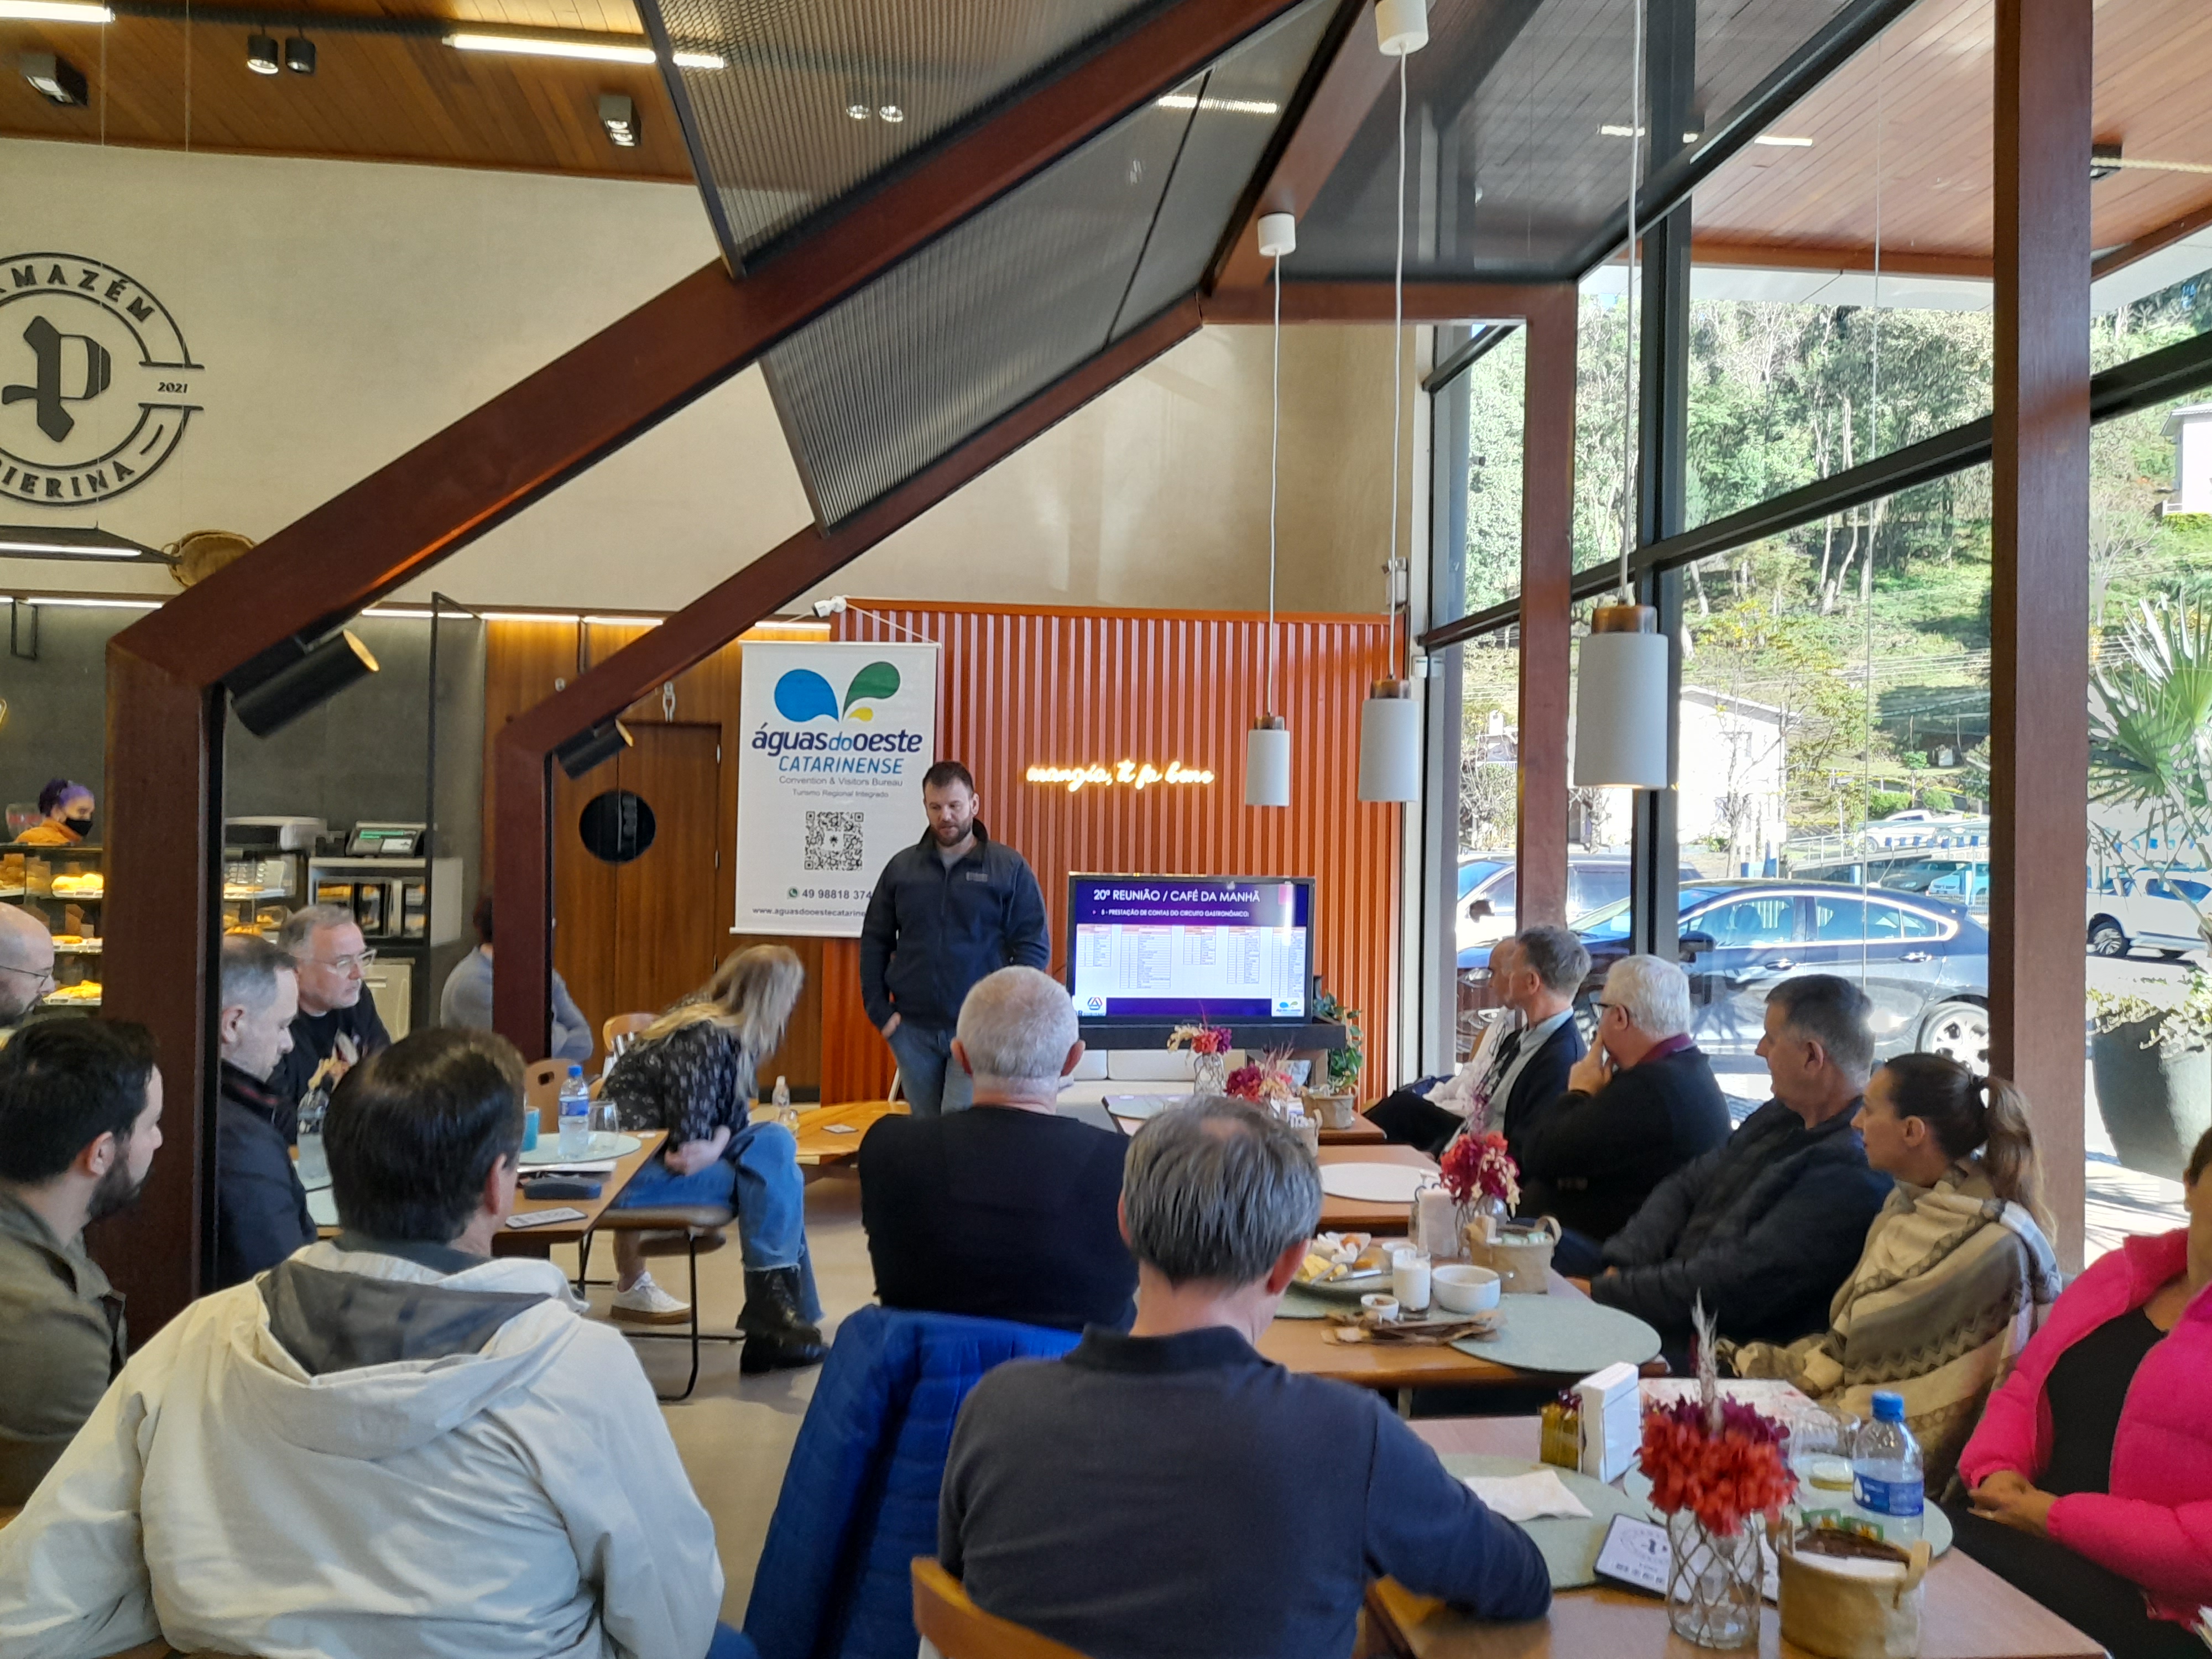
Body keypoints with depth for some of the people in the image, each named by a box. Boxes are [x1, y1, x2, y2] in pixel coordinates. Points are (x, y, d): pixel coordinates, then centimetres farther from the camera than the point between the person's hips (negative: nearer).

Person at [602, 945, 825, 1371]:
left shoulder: (735, 1033, 3)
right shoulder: (707, 1039, -23)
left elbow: (731, 1110, 3)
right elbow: (687, 1142, -25)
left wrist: (717, 1144, -16)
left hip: (661, 1149, 8)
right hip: (626, 1164, -8)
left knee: (775, 1143, -7)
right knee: (767, 1174, -14)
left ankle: (774, 1301, -5)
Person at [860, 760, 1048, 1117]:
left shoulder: (1010, 868, -1)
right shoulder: (902, 867, 8)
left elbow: (1035, 946, -2)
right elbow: (875, 941, 12)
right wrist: (879, 1010, 3)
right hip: (913, 1029, 3)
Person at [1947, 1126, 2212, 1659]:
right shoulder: (2120, 1271, 14)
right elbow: (2024, 1388, 19)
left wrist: (2059, 1517, -16)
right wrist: (1996, 1472, -1)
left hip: (2154, 1610, -6)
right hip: (2041, 1547, 6)